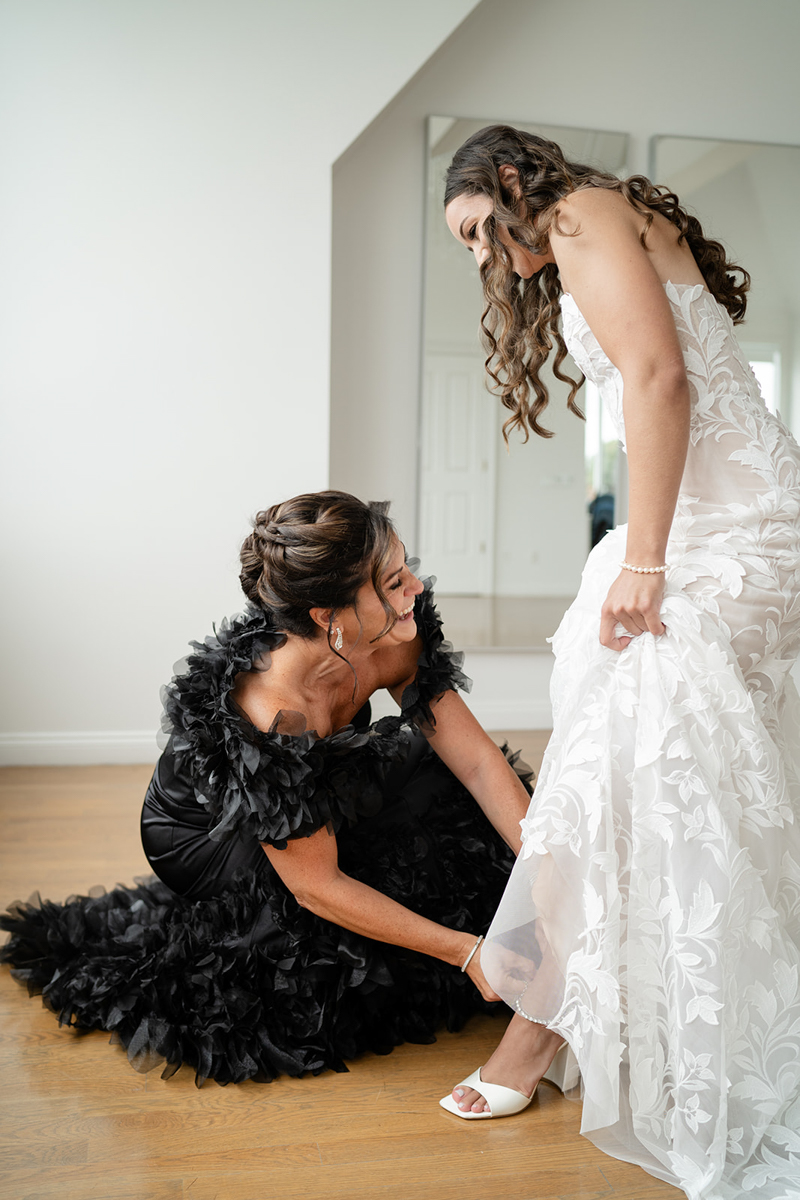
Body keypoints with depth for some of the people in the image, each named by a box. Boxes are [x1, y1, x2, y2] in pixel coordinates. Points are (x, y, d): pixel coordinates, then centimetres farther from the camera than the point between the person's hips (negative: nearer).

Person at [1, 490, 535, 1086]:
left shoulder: (394, 634, -24)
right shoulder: (264, 717, -41)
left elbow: (479, 760, -19)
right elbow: (316, 887, -31)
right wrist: (464, 951, -28)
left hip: (321, 800, 6)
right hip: (207, 834, -5)